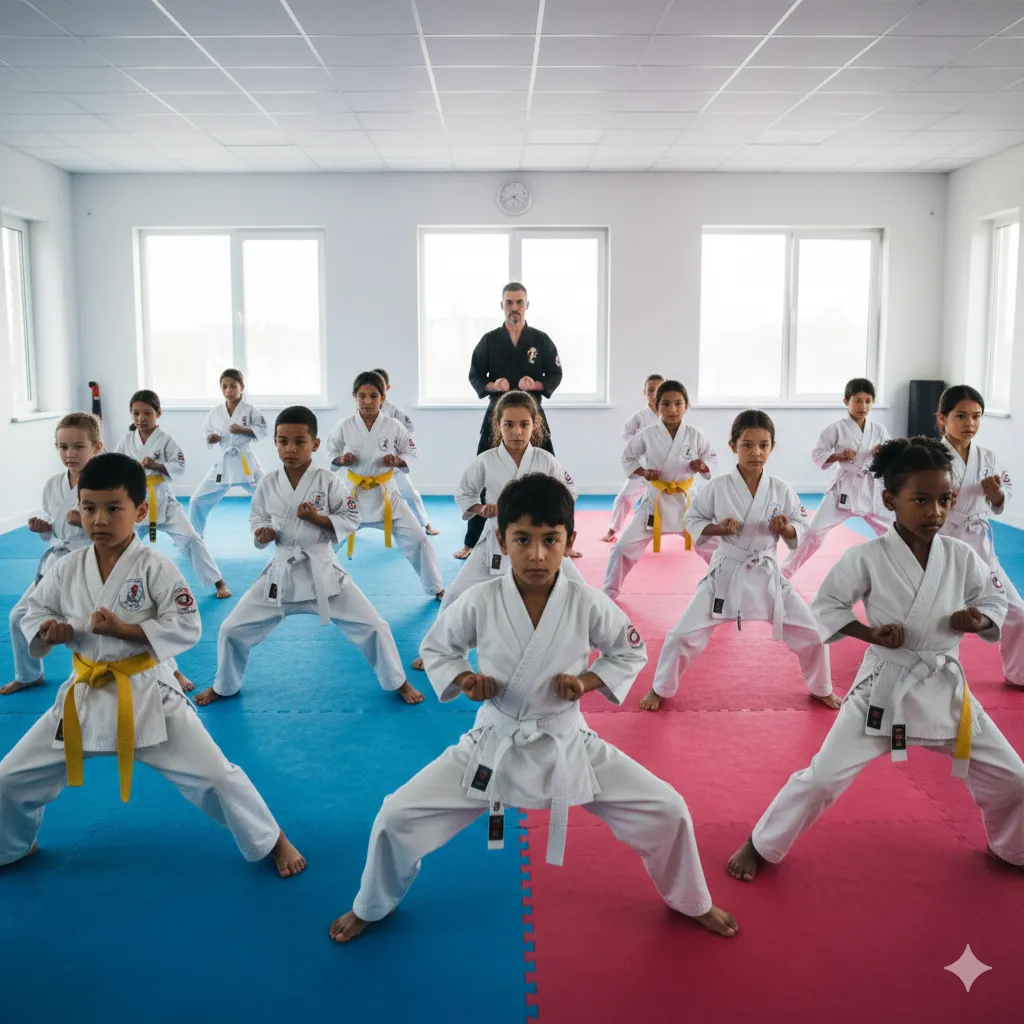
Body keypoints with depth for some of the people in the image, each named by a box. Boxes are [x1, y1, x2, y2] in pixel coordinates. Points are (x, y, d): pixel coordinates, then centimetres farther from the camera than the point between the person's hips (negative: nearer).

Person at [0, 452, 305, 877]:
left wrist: (125, 629, -26)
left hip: (147, 693, -4)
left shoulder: (155, 568, -15)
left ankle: (273, 842, 20)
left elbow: (187, 628, -17)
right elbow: (34, 612, 10)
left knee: (215, 777, -4)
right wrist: (47, 631, -13)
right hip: (84, 695, 4)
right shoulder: (67, 569, -3)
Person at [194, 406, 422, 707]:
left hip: (322, 571, -2)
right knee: (232, 629, 6)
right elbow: (256, 516, 9)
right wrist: (261, 533, -12)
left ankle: (398, 683, 22)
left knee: (372, 626, -3)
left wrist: (319, 519, -22)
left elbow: (351, 520, -7)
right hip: (281, 572, 2)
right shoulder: (268, 484, -5)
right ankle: (224, 686, 34)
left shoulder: (327, 481, -12)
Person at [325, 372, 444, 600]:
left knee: (416, 539, -2)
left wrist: (397, 461, -18)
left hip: (385, 493, 0)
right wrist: (341, 460, -17)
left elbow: (411, 453, 1)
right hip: (354, 493, 1)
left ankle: (436, 588, 16)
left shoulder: (394, 426, -9)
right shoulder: (344, 427, -8)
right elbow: (330, 454, 4)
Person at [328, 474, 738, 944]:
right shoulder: (479, 602, -16)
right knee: (397, 817, -7)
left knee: (666, 811, -4)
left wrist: (586, 681, -15)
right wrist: (464, 680, -17)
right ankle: (371, 907, 27)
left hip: (566, 746, 0)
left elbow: (632, 652, 2)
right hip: (492, 746, 0)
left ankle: (692, 903, 30)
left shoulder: (588, 604, -15)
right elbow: (434, 647, 2)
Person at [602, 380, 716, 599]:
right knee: (624, 547, -3)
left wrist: (703, 465, -17)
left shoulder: (694, 435, -7)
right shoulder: (647, 435, -9)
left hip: (686, 500, 1)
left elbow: (712, 457, 5)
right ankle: (609, 591, 16)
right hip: (655, 499, -1)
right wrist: (643, 472, -14)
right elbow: (627, 458, 3)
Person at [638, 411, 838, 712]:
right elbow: (692, 520, 1)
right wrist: (717, 528, -18)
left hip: (767, 574, 2)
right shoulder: (718, 487, -10)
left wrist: (786, 529, -19)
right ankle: (660, 689, 21)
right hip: (725, 574, -1)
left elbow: (801, 527, 3)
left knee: (812, 634, 4)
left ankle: (821, 689, 33)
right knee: (683, 635, -4)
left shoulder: (781, 490, -6)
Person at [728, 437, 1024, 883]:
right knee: (823, 777, -3)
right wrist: (872, 634, -20)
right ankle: (760, 845, 18)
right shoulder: (867, 557, -14)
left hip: (945, 688, 4)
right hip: (883, 687, -3)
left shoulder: (960, 555, -5)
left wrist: (975, 620, -14)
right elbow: (825, 606, -6)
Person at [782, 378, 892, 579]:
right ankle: (784, 572, 4)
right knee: (815, 532, -6)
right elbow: (817, 454, -5)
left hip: (870, 489, 3)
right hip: (843, 488, -3)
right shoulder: (837, 428, -7)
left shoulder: (878, 429, 3)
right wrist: (839, 456, -20)